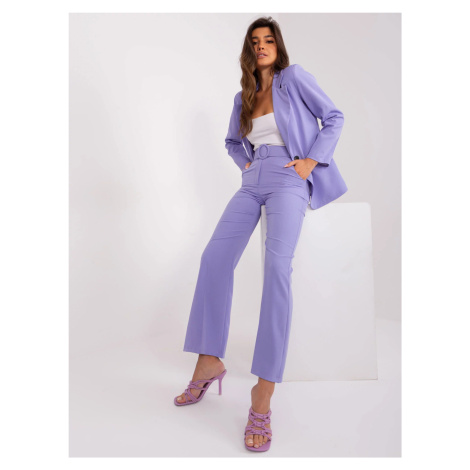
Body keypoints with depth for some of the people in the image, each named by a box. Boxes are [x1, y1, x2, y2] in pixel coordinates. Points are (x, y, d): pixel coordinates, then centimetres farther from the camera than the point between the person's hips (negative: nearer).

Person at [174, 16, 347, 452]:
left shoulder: (294, 77, 10)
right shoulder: (243, 97, 23)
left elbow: (333, 117, 6)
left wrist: (311, 160, -5)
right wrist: (245, 163, 16)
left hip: (288, 179, -5)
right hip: (252, 183, 6)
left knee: (277, 264, -28)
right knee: (215, 257, -15)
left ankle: (263, 394, -28)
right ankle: (209, 363, -4)